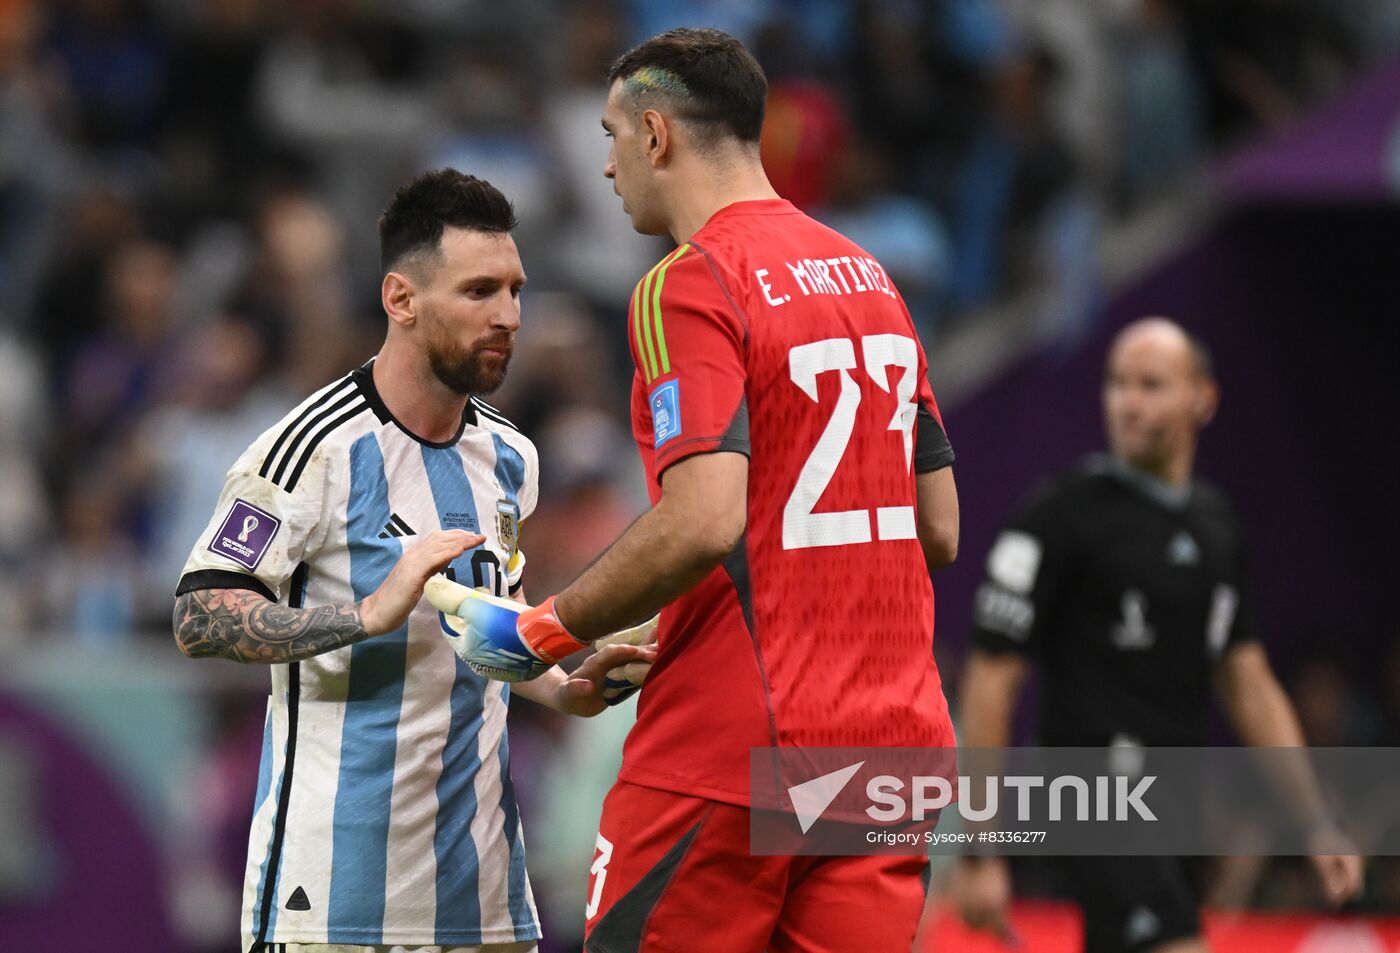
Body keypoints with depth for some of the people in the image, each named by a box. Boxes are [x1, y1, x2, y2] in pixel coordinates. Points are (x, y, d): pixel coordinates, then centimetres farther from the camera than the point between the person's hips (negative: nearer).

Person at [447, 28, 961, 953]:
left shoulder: (690, 286, -9)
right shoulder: (868, 276, 15)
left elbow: (705, 520, -21)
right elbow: (939, 528, 17)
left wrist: (549, 631, -10)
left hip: (730, 751, -7)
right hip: (893, 738, 7)